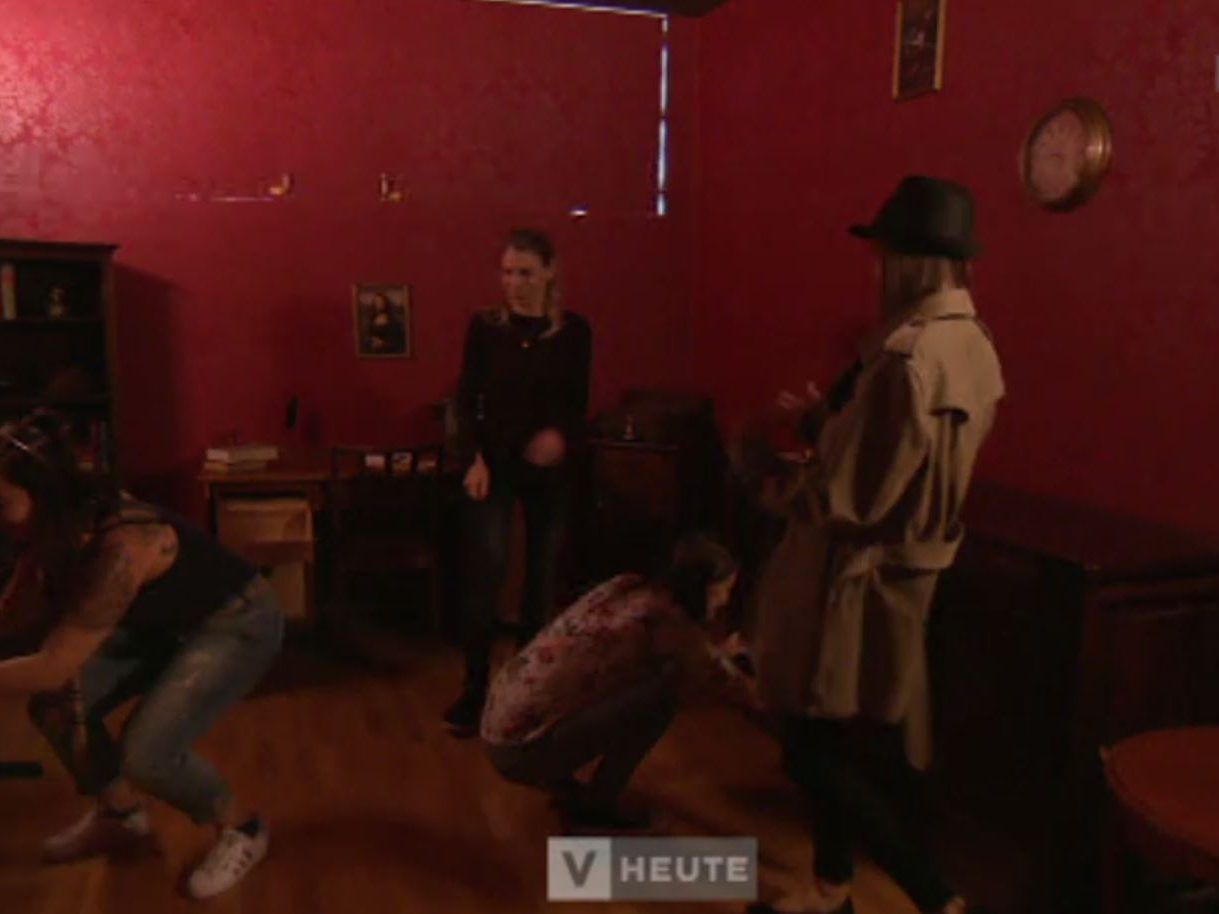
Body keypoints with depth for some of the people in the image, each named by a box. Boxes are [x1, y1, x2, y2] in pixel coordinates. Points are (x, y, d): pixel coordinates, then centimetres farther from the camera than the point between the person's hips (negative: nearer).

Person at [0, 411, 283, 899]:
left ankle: (242, 829, 7)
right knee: (54, 704, -1)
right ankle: (120, 815, 24)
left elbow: (53, 667, -35)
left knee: (145, 753, -22)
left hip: (237, 624, -8)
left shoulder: (119, 546, -37)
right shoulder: (62, 521, -12)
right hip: (164, 623, 8)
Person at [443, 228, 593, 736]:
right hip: (494, 462, -1)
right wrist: (476, 458, -14)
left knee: (543, 575, 8)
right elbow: (466, 399, 0)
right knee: (487, 569, -12)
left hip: (549, 467, 1)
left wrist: (561, 435, -20)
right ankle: (475, 686, 1)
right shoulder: (485, 326, -1)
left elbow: (579, 403, 1)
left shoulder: (574, 330, 0)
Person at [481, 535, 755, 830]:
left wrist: (718, 655, 34)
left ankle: (561, 784, 19)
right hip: (525, 749, -9)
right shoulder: (663, 616, -13)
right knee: (661, 694, -11)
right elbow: (716, 673, 4)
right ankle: (595, 807, 2)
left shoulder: (627, 587, 8)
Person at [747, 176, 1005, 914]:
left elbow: (852, 499, -24)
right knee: (833, 743, 21)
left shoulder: (909, 353, -25)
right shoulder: (975, 347, 5)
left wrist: (794, 495, -5)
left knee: (813, 751, 3)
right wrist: (828, 419, 8)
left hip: (859, 577, -10)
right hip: (909, 569, 10)